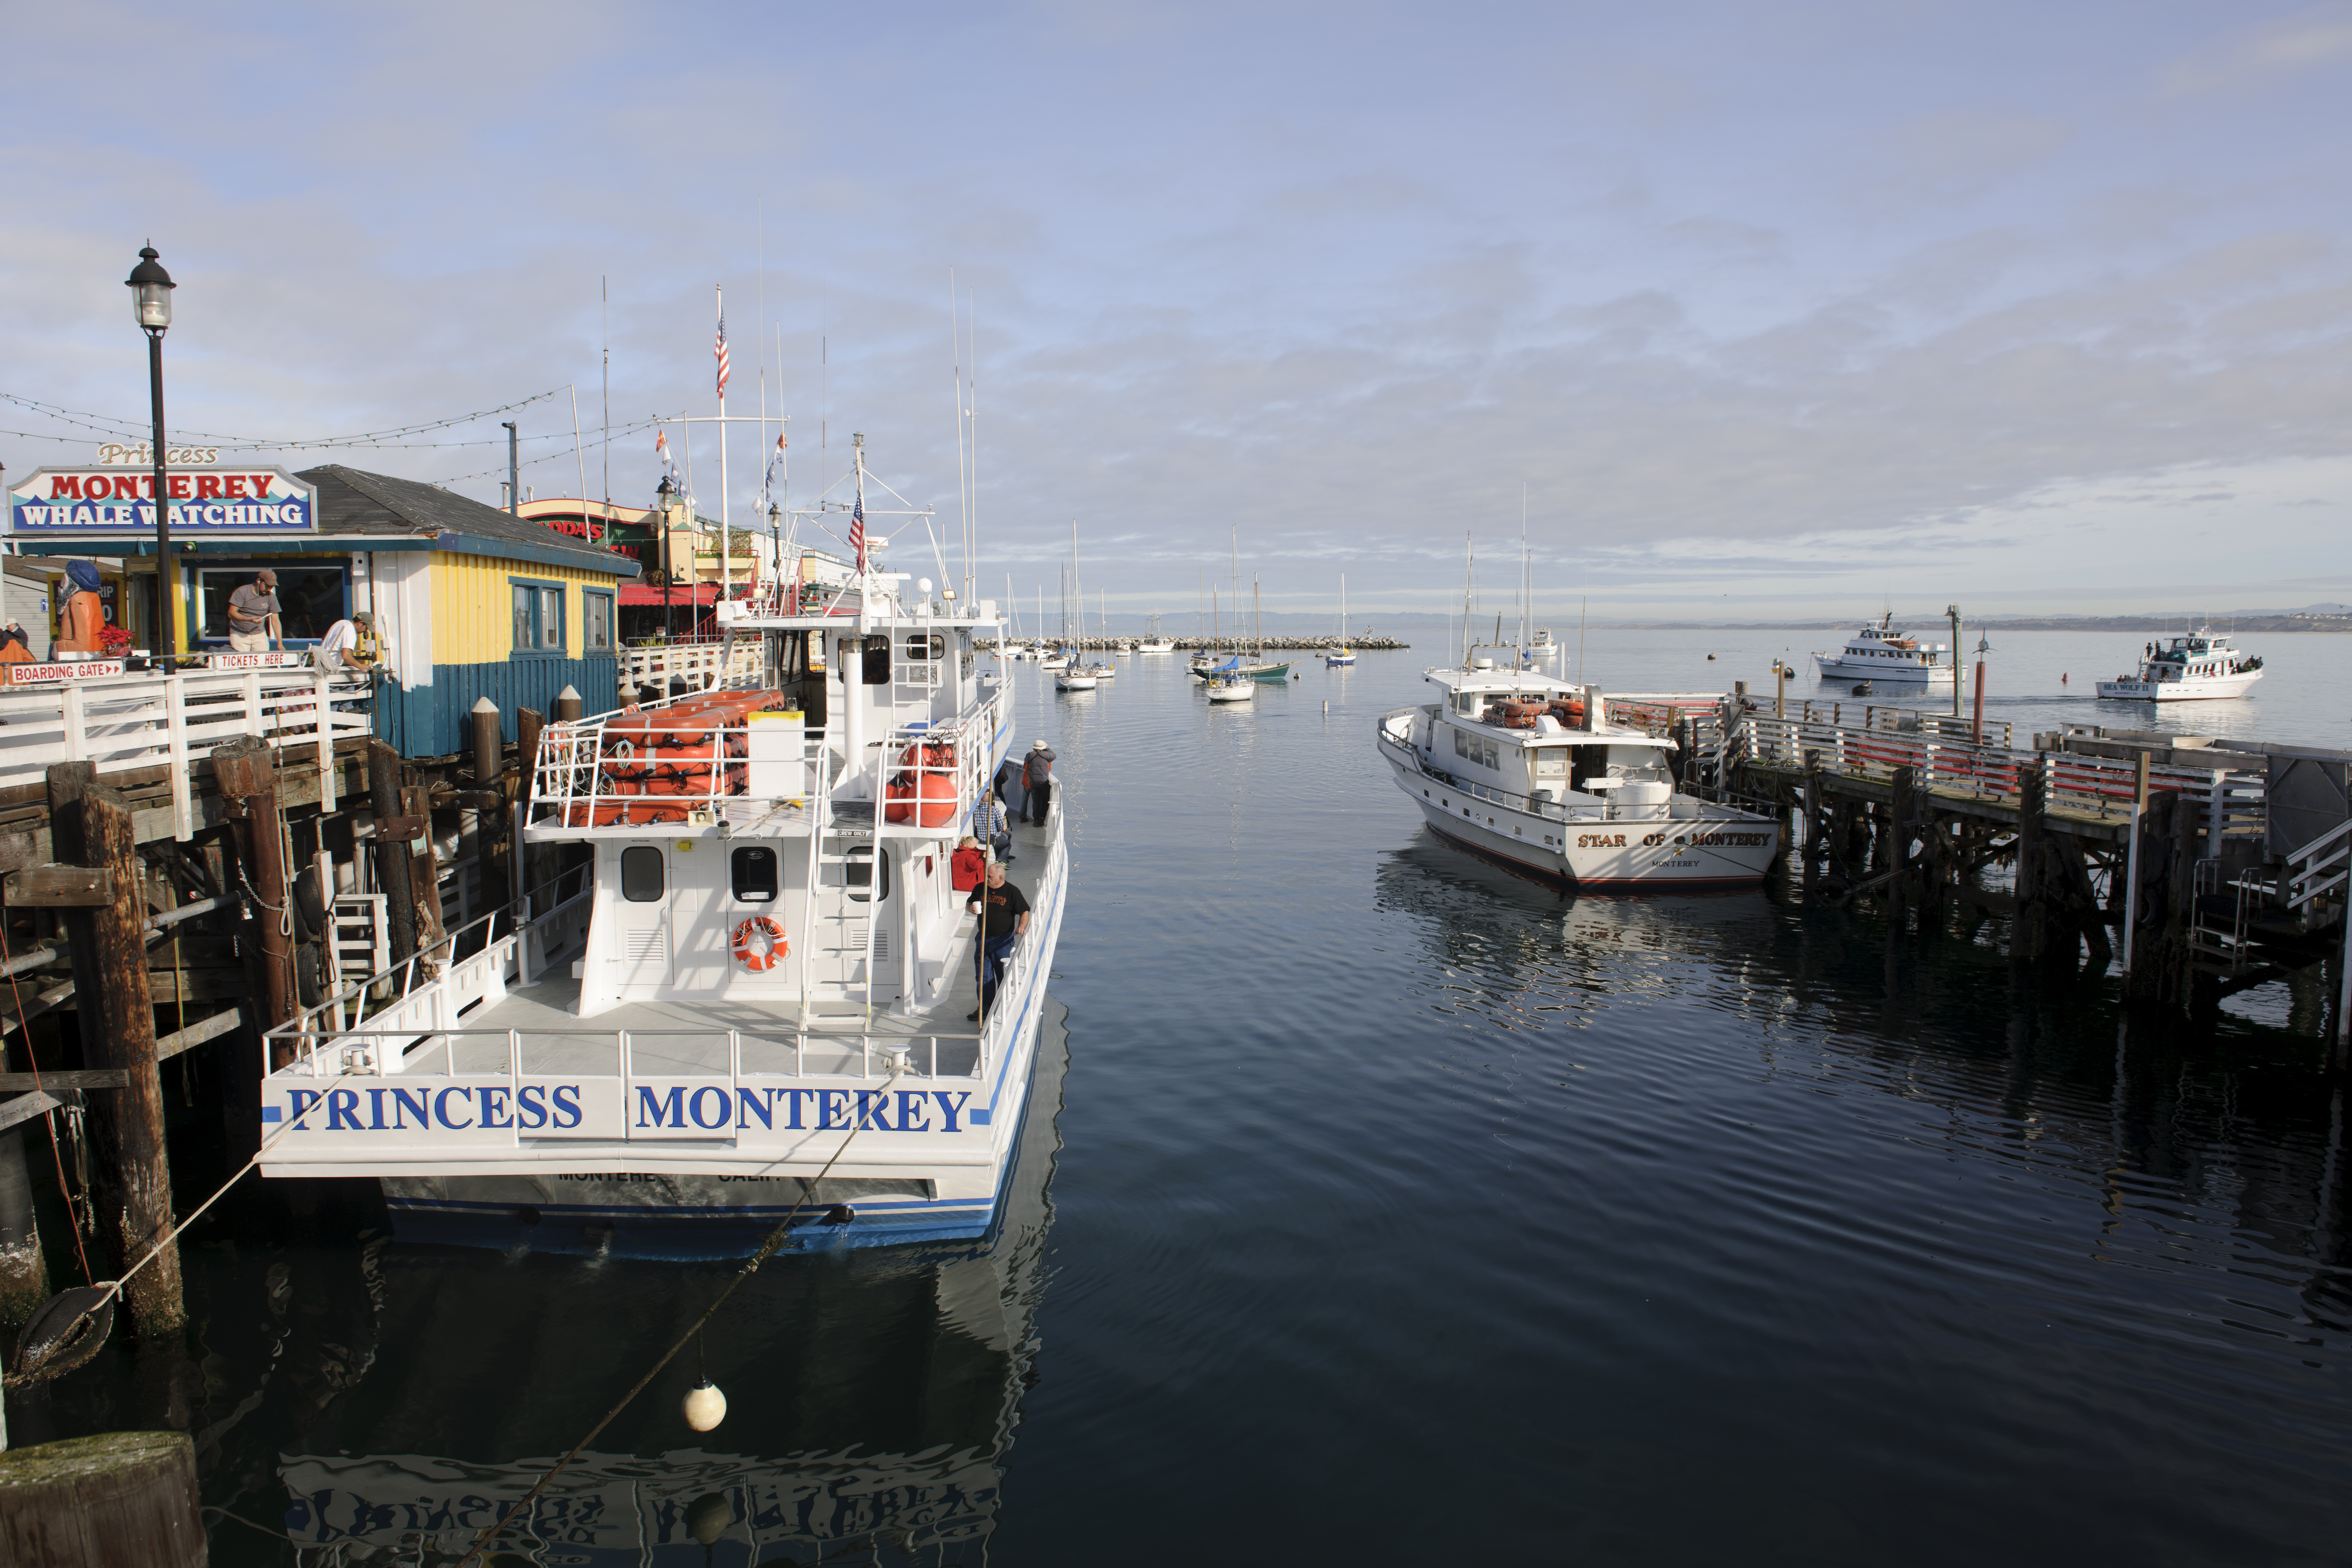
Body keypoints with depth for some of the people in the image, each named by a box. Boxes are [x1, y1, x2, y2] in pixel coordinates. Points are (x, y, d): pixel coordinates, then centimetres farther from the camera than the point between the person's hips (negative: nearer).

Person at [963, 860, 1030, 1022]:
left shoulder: (1012, 892, -8)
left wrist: (1021, 927, -23)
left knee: (1004, 976, 3)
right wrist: (972, 908, -6)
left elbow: (1025, 912, -5)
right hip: (983, 939, 4)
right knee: (984, 975, 9)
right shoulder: (980, 888, 5)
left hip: (1003, 941, -4)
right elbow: (968, 905, 19)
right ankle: (984, 1008, 20)